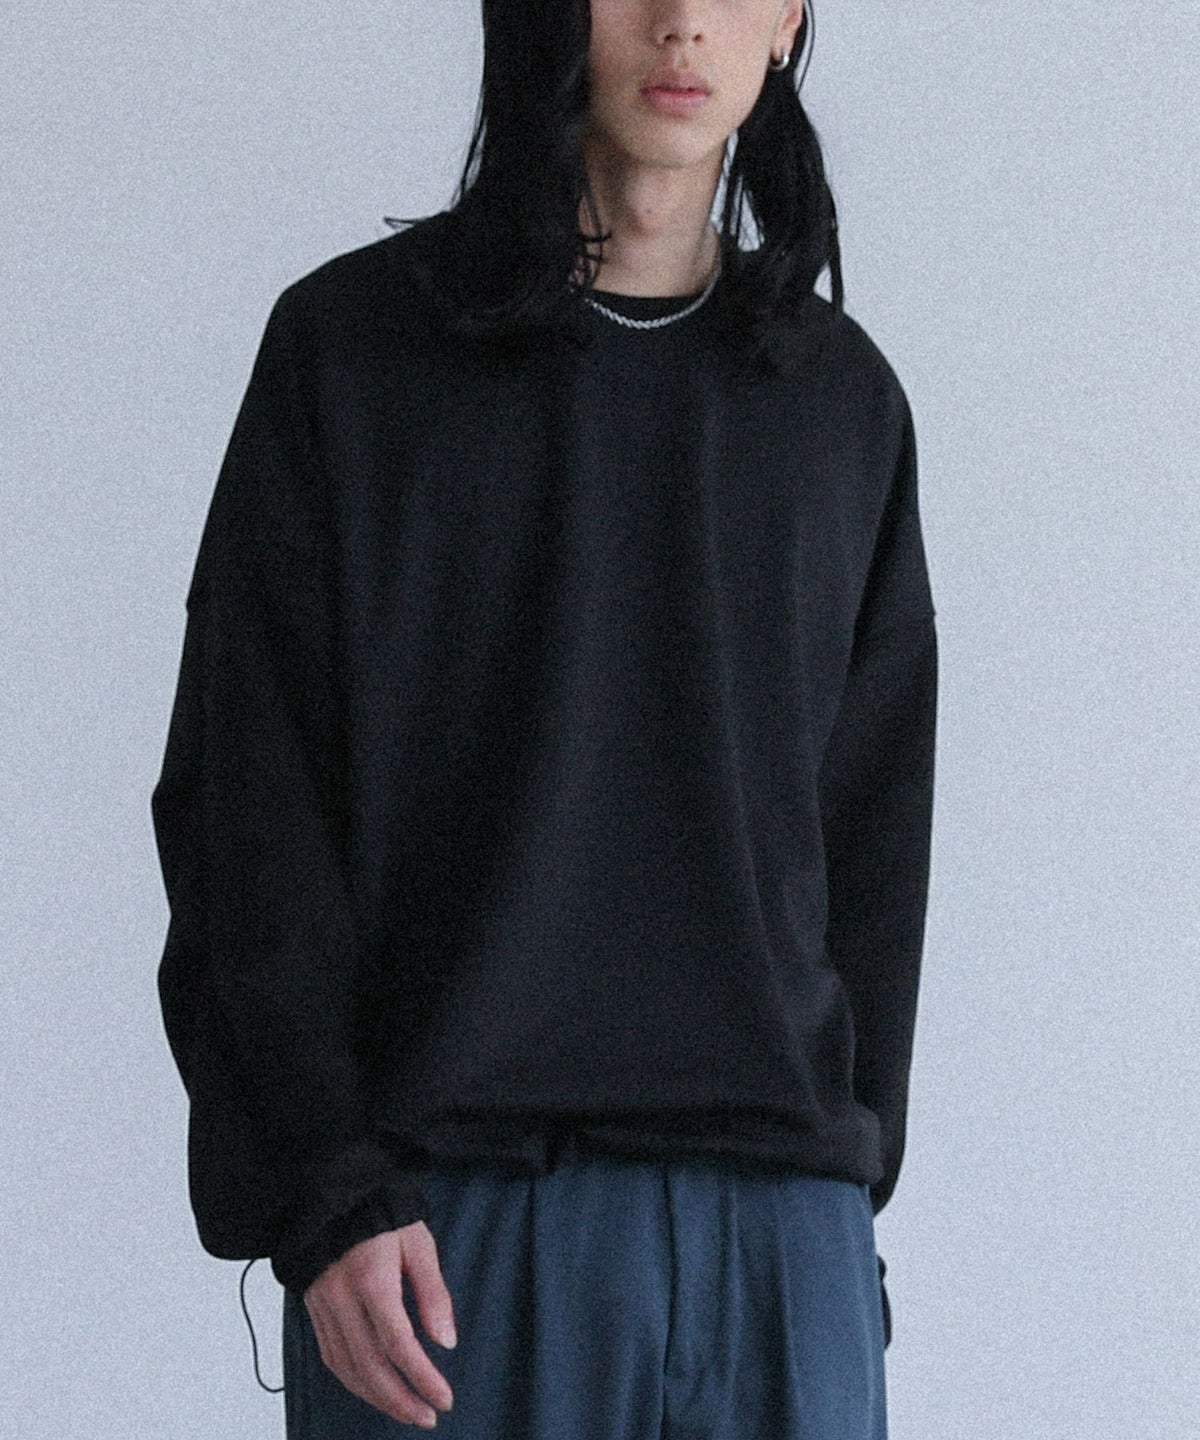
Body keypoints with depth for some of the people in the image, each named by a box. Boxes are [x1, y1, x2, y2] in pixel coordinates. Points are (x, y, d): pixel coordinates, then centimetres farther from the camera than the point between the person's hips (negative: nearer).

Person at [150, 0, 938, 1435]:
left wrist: (842, 1182, 6)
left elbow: (872, 834, 14)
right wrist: (322, 1194, -10)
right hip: (452, 1222, -2)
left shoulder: (845, 400, 13)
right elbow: (242, 807, -2)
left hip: (778, 1223, 3)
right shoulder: (350, 347, 3)